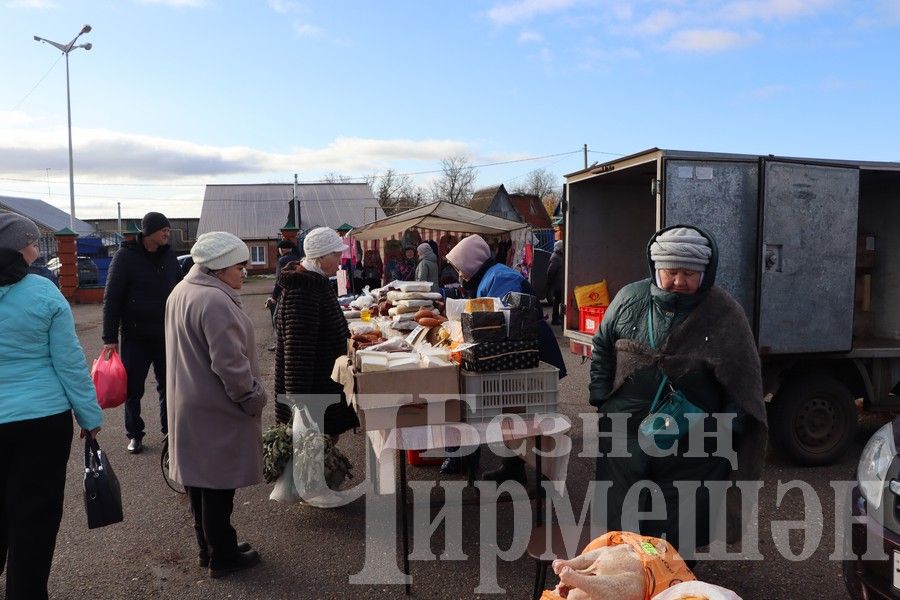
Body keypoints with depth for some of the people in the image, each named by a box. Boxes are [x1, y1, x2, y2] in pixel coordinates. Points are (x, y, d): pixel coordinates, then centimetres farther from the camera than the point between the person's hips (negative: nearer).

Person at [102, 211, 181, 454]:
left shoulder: (169, 256, 4)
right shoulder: (126, 256, -9)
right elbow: (111, 298, -9)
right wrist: (110, 338, -11)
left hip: (166, 334, 3)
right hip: (135, 336, -3)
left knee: (168, 385, 10)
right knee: (133, 388, 7)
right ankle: (134, 434, 22)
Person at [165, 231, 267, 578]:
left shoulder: (181, 292, 9)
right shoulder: (215, 302, -24)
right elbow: (230, 363, -26)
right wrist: (253, 398, -13)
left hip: (189, 405, 10)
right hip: (217, 411, -10)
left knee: (201, 479, 18)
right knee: (218, 484, 3)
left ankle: (208, 548, 32)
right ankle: (222, 557, 18)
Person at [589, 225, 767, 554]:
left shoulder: (723, 312, -6)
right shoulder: (630, 299, 0)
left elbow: (743, 377, -2)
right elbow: (602, 348, 11)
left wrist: (728, 427, -7)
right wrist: (601, 399, 5)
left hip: (692, 443, -2)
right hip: (625, 430, 2)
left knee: (678, 530, 9)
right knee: (618, 520, 11)